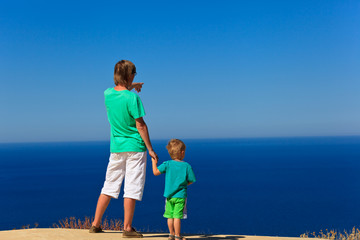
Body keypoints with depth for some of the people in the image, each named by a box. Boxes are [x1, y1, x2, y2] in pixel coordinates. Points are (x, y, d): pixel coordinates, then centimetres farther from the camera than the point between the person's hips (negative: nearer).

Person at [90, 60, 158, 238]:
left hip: (116, 148, 6)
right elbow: (140, 125, -13)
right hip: (135, 147, -6)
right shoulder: (132, 98, -16)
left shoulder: (107, 94, 2)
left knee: (109, 186, 14)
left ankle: (95, 224, 18)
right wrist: (150, 149, -7)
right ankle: (127, 228, 4)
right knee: (132, 188, 0)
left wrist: (131, 86, 40)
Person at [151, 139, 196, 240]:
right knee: (177, 216, -1)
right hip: (180, 195, -2)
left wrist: (154, 162, 12)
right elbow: (191, 180, -2)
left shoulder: (167, 164, -4)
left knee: (170, 216, 11)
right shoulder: (187, 166, -6)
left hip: (169, 195, 3)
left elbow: (156, 172, -5)